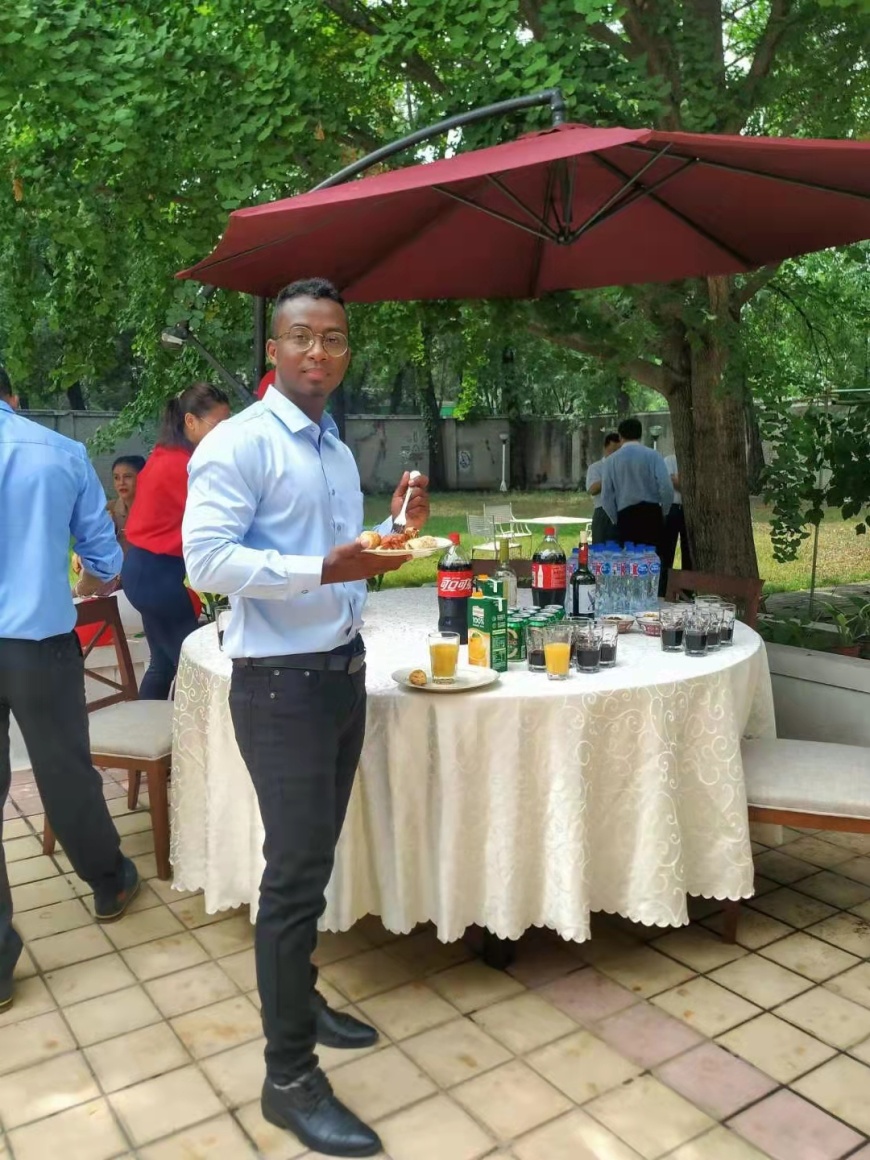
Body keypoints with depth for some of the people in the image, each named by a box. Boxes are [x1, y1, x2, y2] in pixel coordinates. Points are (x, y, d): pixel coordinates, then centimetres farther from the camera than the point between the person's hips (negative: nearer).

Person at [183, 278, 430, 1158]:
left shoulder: (338, 452, 14)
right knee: (296, 872, -2)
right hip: (281, 684, -8)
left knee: (313, 858, 18)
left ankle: (299, 999, 38)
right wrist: (324, 568, -28)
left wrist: (396, 529, 4)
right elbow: (206, 559, -20)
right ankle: (289, 1078, 13)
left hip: (343, 673, 8)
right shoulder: (238, 444, -12)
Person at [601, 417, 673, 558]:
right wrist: (663, 512, 9)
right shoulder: (653, 455, 0)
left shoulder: (612, 460, 5)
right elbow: (666, 488, -7)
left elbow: (606, 497, 3)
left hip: (625, 516, 1)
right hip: (652, 514, -1)